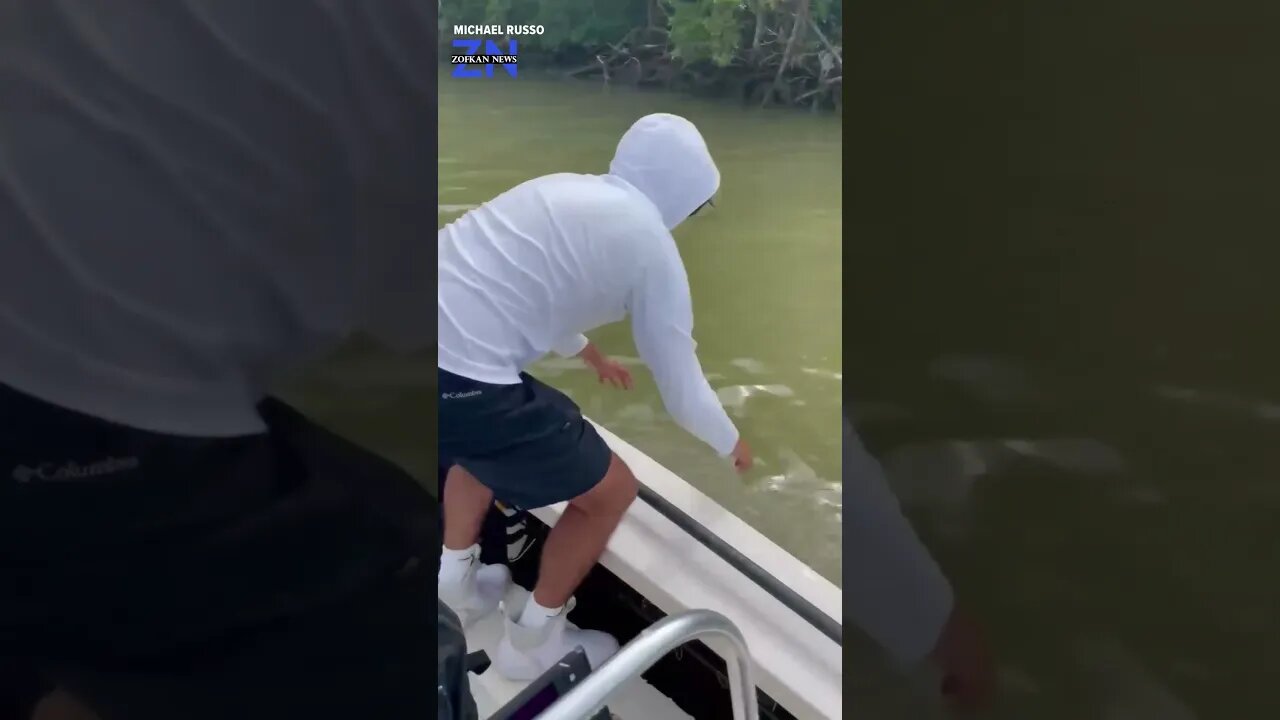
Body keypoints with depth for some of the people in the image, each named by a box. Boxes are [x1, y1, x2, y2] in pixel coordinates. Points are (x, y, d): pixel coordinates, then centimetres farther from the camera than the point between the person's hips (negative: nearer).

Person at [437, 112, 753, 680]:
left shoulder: (564, 188, 19)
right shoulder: (652, 246, -1)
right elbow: (680, 387, 6)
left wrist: (592, 356, 54)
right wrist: (732, 445, 28)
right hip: (461, 379, -8)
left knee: (481, 438, 39)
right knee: (610, 490, 13)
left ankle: (455, 582, 47)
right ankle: (534, 640, 30)